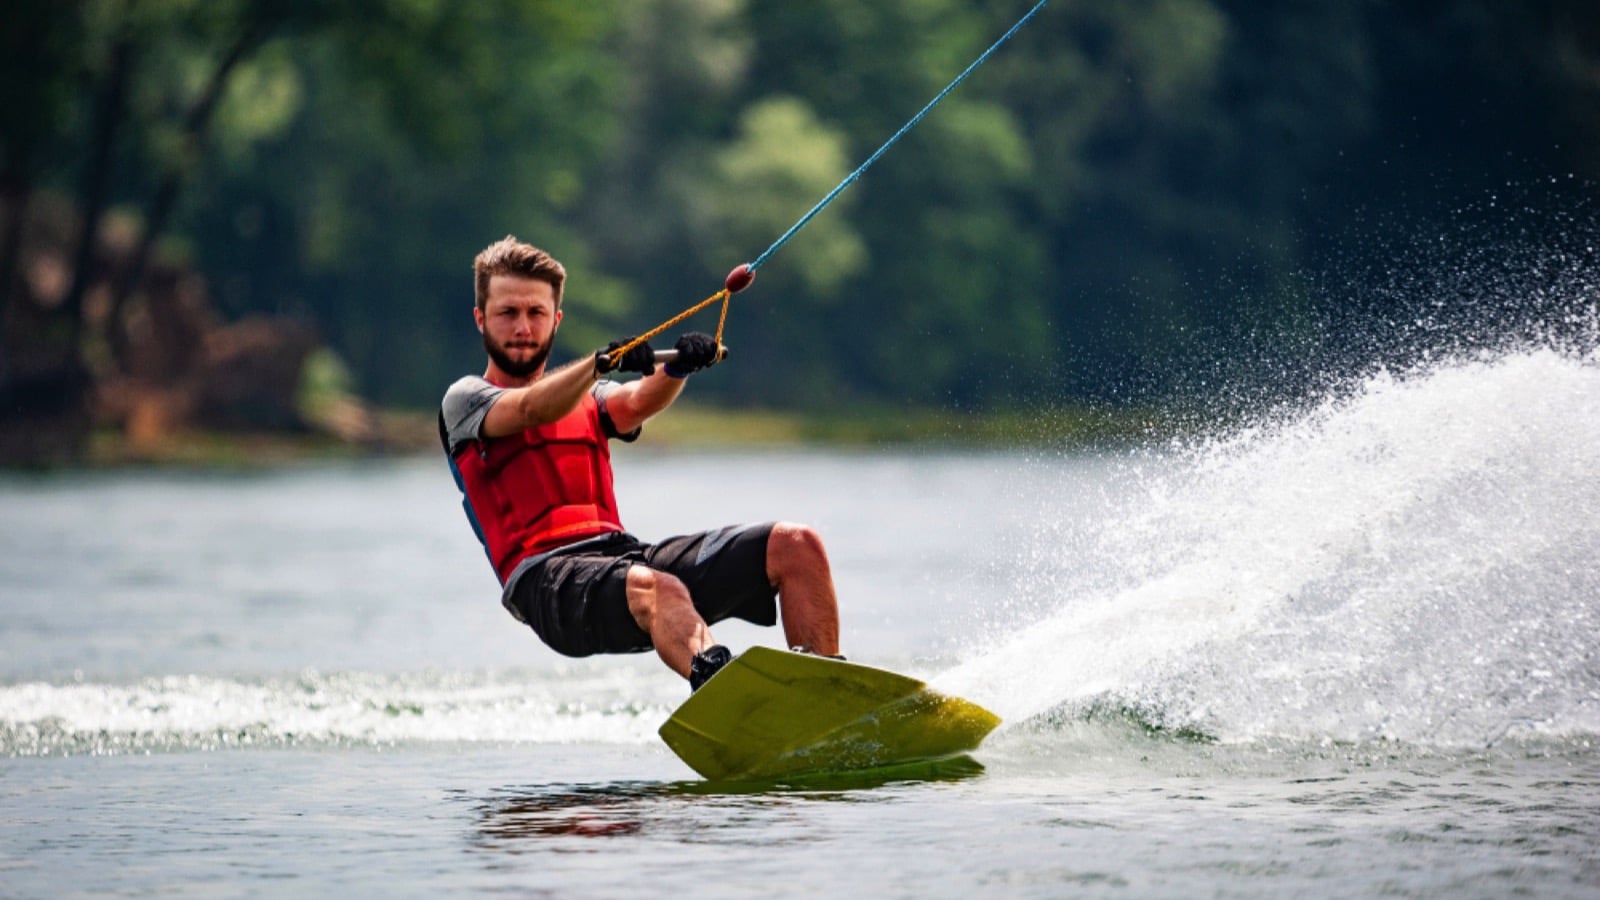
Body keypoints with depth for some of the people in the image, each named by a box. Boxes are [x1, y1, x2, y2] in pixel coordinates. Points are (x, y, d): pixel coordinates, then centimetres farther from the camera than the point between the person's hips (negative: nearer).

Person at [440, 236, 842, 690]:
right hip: (548, 579, -6)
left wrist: (677, 368, -20)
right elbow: (532, 411, -11)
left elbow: (637, 403, 3)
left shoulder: (586, 398, 28)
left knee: (797, 545, -9)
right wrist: (602, 361, -30)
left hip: (622, 552, 6)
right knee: (658, 589, -39)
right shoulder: (465, 401, 12)